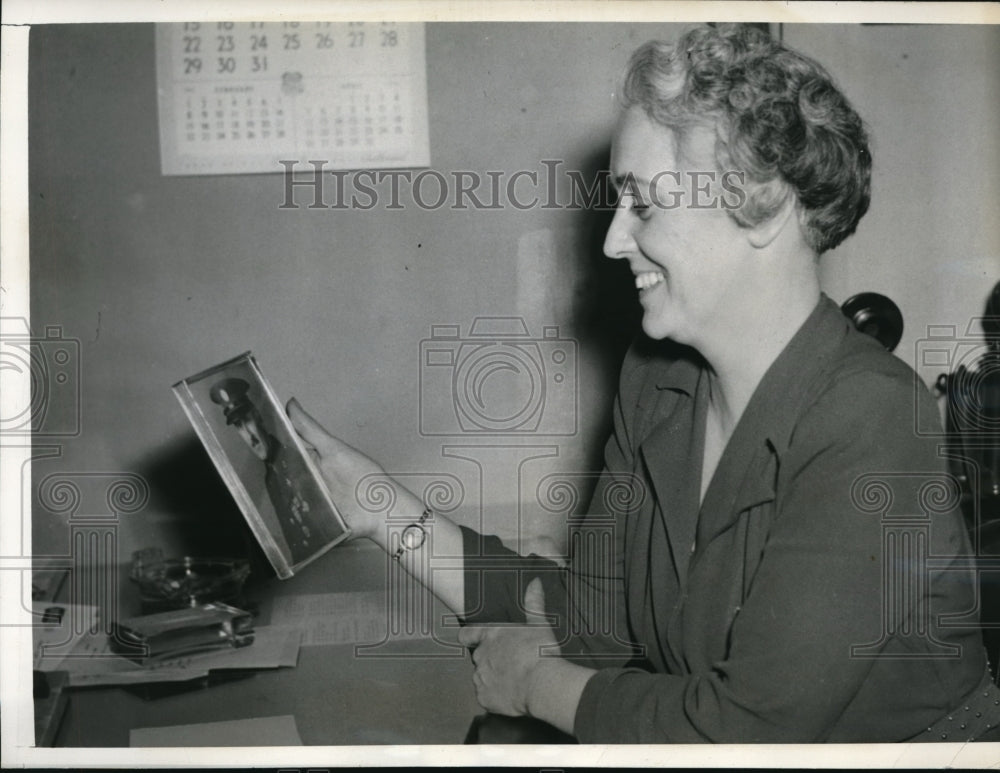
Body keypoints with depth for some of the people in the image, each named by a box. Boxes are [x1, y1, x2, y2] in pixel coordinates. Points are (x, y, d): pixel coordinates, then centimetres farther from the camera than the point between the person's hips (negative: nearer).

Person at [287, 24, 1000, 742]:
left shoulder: (871, 428, -22)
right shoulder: (655, 378, 0)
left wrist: (538, 682, -10)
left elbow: (753, 727, -23)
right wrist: (383, 506, -3)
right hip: (694, 735, 5)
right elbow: (597, 616, 2)